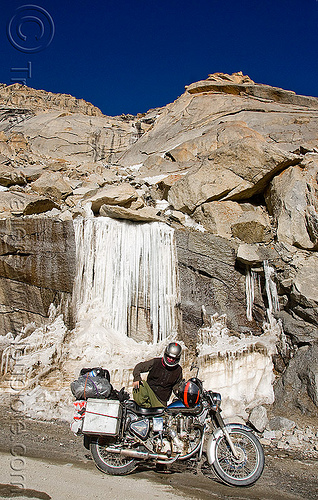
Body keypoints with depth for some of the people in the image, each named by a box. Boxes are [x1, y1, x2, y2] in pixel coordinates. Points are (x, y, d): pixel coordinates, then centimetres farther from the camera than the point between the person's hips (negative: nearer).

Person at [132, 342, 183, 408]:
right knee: (141, 384, -30)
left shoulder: (178, 370, 5)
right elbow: (139, 367, -1)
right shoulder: (155, 362, -2)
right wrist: (137, 378, -19)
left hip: (161, 401, 1)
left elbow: (176, 386, 18)